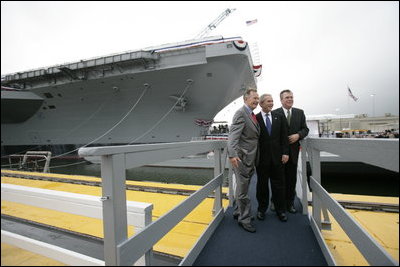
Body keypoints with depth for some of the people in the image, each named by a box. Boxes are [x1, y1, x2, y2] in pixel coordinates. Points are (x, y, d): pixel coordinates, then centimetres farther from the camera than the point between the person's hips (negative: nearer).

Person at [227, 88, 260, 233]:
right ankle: (244, 218, 18)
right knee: (243, 189, 3)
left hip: (250, 158, 9)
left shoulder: (253, 115, 15)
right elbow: (233, 135, -24)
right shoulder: (241, 113, -13)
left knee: (242, 187, 20)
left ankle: (238, 212, 37)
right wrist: (232, 154, -37)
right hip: (241, 157, -9)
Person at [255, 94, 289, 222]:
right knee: (262, 184, 11)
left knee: (278, 184, 11)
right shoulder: (255, 118, -4)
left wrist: (285, 152, -2)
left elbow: (284, 136, 5)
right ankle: (262, 209, 27)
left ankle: (280, 210, 28)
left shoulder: (279, 116, 6)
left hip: (277, 156, 2)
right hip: (262, 157, -2)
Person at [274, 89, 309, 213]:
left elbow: (305, 129, 8)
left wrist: (298, 135, -12)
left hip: (293, 150, 3)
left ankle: (290, 202, 25)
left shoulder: (300, 112, 8)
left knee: (291, 178, 10)